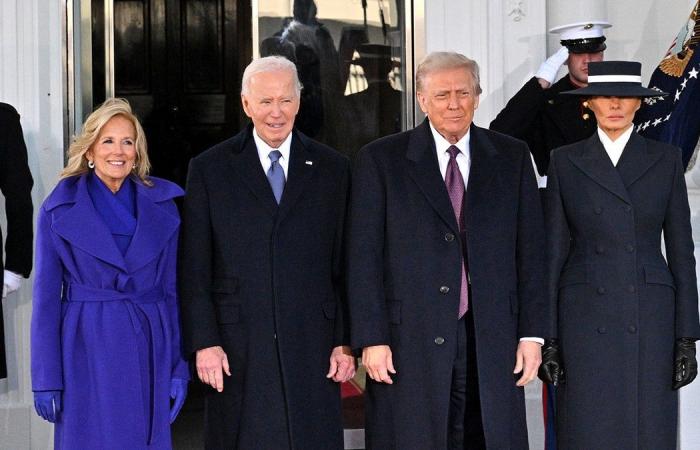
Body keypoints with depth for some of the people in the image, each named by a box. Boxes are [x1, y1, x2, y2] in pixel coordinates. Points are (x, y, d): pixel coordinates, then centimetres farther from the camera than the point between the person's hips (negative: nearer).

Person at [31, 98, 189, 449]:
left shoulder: (162, 205, 5)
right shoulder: (59, 209, -1)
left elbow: (172, 290, 7)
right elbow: (46, 296, 0)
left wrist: (179, 367, 2)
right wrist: (46, 378, -3)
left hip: (149, 350, 2)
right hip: (87, 351, -2)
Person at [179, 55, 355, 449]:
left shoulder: (333, 169, 8)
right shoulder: (209, 169, 5)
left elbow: (345, 266, 7)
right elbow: (195, 268, 2)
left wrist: (346, 342, 2)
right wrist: (203, 342, -6)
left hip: (312, 347, 1)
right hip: (237, 348, -1)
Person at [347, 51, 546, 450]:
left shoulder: (512, 157, 10)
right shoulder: (381, 160, 3)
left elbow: (531, 250, 9)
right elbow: (364, 258, 0)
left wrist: (532, 334, 3)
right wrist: (371, 339, -6)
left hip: (492, 341, 2)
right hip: (409, 344, -2)